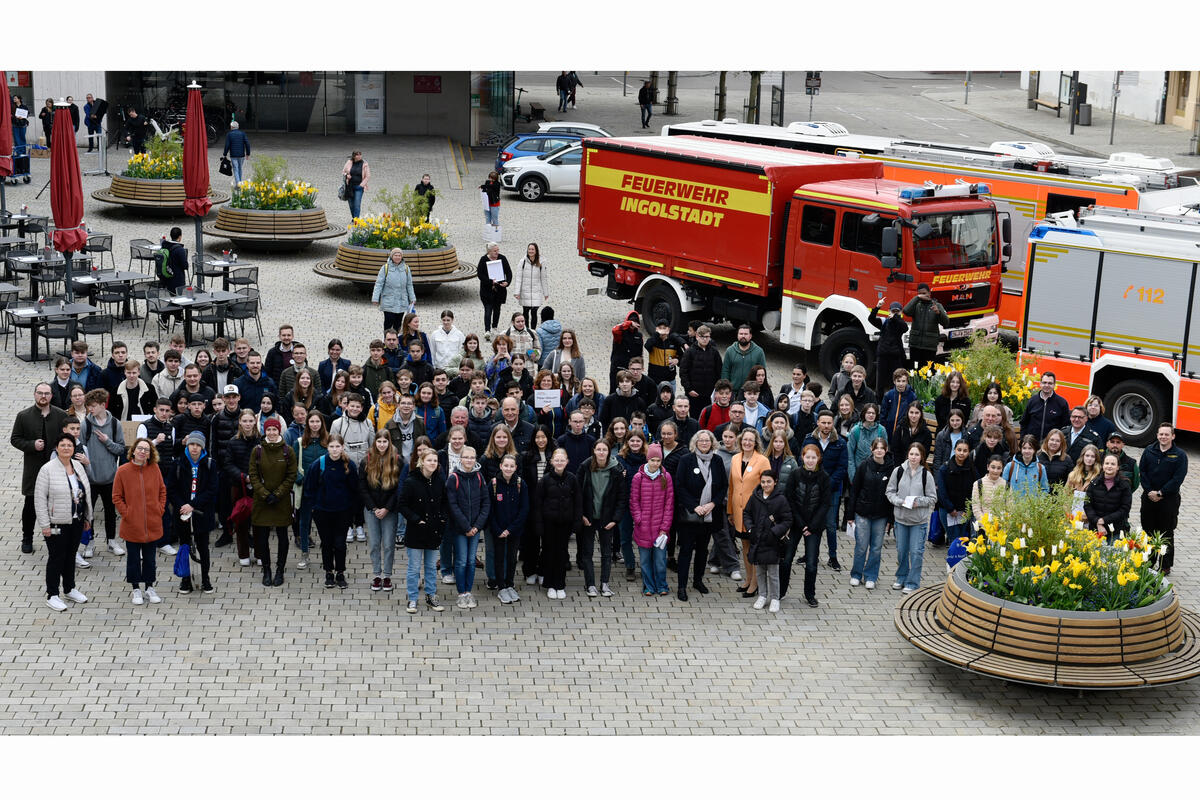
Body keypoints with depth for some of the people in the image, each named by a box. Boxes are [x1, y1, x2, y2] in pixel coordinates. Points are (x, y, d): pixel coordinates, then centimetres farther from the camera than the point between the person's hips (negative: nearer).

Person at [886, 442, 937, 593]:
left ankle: (912, 583, 10)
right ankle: (901, 578, 31)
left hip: (919, 520, -2)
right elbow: (890, 491, 4)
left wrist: (918, 502, -17)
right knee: (901, 550, 13)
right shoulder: (898, 471, -3)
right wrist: (900, 501, -13)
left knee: (916, 552, -1)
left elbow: (932, 498, -1)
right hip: (901, 518, 2)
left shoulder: (926, 475, -7)